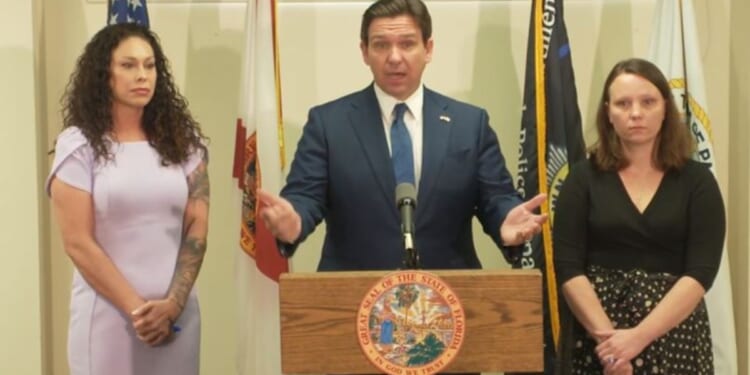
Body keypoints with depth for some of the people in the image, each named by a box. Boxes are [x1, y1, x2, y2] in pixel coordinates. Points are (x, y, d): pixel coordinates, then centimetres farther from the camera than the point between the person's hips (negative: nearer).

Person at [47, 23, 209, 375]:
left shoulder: (181, 140, 6)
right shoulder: (79, 144, -2)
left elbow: (197, 227, 2)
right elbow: (78, 243, -6)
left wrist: (173, 303, -9)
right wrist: (136, 309, -10)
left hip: (178, 313, 3)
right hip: (108, 315, -3)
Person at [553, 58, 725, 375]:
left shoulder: (697, 181, 1)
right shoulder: (584, 177, 1)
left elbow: (701, 271, -9)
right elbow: (567, 267, -5)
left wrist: (638, 337, -19)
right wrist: (607, 336, -18)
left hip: (674, 336, 0)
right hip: (595, 338, 0)